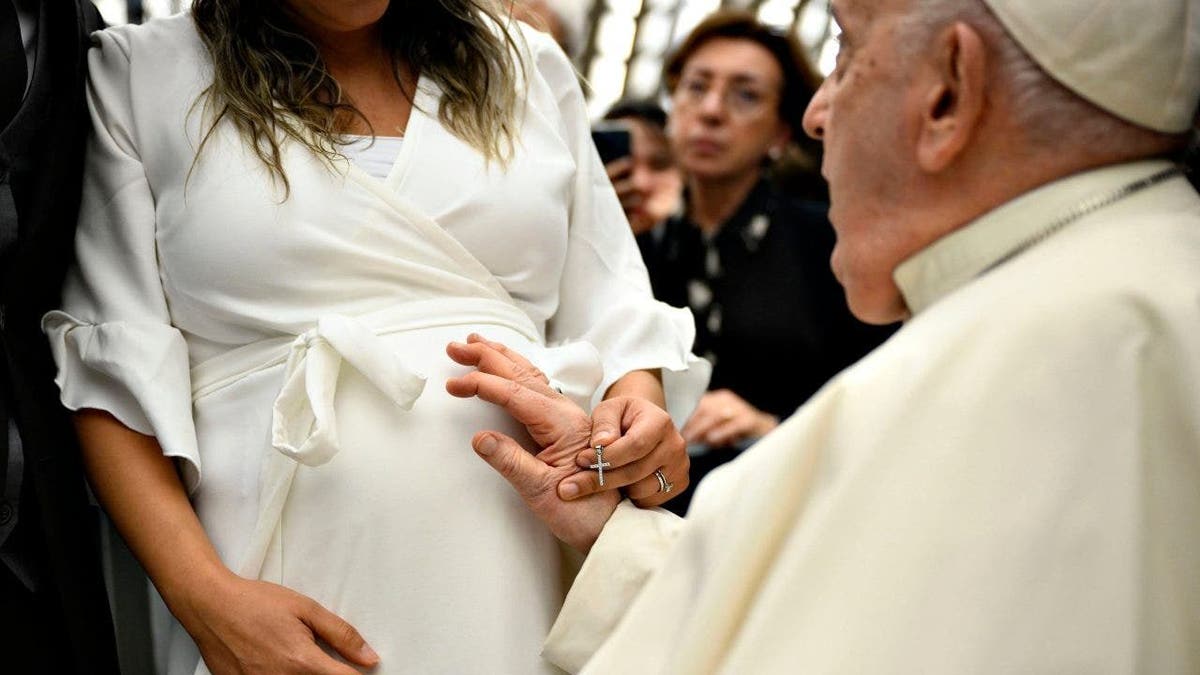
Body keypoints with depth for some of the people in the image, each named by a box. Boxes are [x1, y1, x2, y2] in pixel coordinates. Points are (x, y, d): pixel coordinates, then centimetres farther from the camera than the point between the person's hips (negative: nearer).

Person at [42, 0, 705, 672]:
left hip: (520, 564, 3)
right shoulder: (135, 76, 3)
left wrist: (641, 401, -10)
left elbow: (606, 310, 12)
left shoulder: (526, 64, 11)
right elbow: (111, 364, -3)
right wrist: (205, 595, -15)